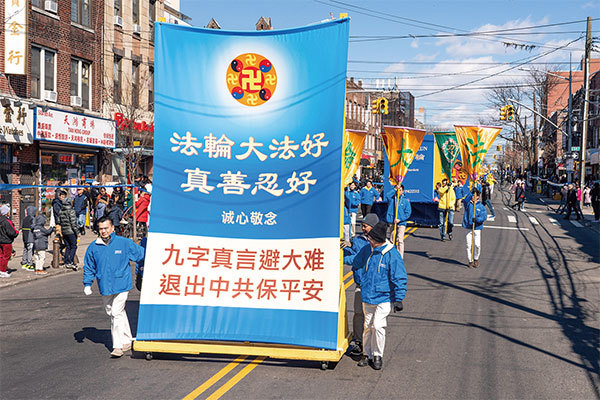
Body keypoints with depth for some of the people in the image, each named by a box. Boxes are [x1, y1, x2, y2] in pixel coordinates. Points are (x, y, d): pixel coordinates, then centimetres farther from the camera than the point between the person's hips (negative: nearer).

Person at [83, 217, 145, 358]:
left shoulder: (124, 243, -5)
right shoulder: (93, 247, 3)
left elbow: (142, 254, 5)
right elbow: (89, 267, 13)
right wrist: (87, 284, 7)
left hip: (121, 284, -4)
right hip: (104, 286, 4)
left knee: (116, 313, -12)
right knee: (112, 313, 13)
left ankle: (118, 346, -5)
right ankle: (127, 341, 29)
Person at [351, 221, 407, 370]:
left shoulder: (392, 254, -15)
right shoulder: (366, 250, 0)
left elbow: (399, 278, -13)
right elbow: (356, 265, 21)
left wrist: (399, 299, -14)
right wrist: (359, 281, 15)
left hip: (384, 297, -5)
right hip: (367, 296, 5)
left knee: (378, 325, -13)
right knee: (368, 326, 12)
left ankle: (378, 355, 5)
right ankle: (367, 354, 26)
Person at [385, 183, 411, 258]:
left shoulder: (406, 200, 2)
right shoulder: (392, 198, 6)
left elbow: (408, 212, -2)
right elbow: (387, 196, -17)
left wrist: (400, 219, -12)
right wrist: (395, 189, -17)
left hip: (401, 223, -2)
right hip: (391, 223, 2)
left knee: (400, 240, -11)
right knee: (392, 240, 10)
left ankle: (400, 257, -11)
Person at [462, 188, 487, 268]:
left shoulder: (481, 206, 3)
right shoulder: (468, 204, 5)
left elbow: (484, 216, -7)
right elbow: (465, 200, -19)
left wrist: (477, 219, -24)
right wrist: (471, 192, -25)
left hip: (477, 228, -1)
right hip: (468, 228, 1)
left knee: (477, 245, -6)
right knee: (469, 245, -2)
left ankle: (476, 259, 18)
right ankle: (470, 261, 10)